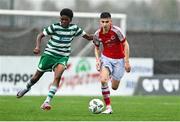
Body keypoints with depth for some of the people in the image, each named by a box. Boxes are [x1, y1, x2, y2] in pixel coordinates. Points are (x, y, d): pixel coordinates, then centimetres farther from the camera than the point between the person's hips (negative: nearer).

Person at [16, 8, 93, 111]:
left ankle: (47, 102, -26)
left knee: (57, 77, -23)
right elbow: (41, 35, -9)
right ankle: (27, 88, 42)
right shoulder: (55, 27, -11)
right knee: (37, 77, 8)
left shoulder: (74, 28, -2)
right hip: (49, 54, -1)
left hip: (63, 57, 1)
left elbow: (87, 36, 4)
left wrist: (95, 37, -17)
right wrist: (38, 46, -26)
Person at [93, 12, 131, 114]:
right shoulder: (97, 34, -10)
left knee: (114, 87, 3)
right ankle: (108, 107, -16)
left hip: (119, 60, -2)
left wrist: (127, 62, -14)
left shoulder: (116, 31, -21)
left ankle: (113, 77, 43)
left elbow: (126, 45, -13)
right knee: (103, 80, -25)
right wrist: (97, 60, -7)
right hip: (106, 58, 2)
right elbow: (97, 48, 9)